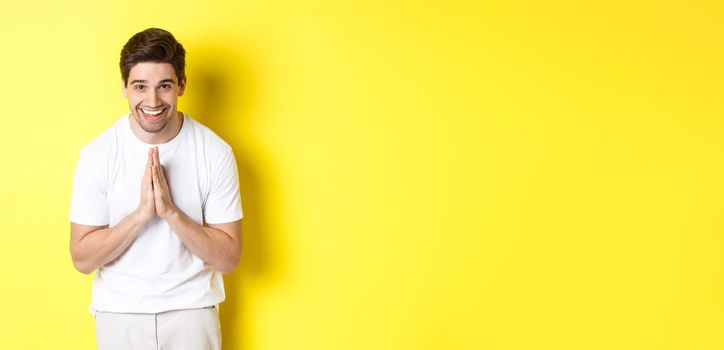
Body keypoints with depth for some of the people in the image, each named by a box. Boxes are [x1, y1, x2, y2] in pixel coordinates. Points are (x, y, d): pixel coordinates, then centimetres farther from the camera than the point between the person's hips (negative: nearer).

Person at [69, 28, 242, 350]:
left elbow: (228, 258, -10)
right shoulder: (97, 155, -10)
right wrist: (141, 213, -23)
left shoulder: (215, 153, -11)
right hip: (119, 314, 1)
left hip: (192, 311, 0)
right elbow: (82, 259, -10)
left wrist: (171, 211, -23)